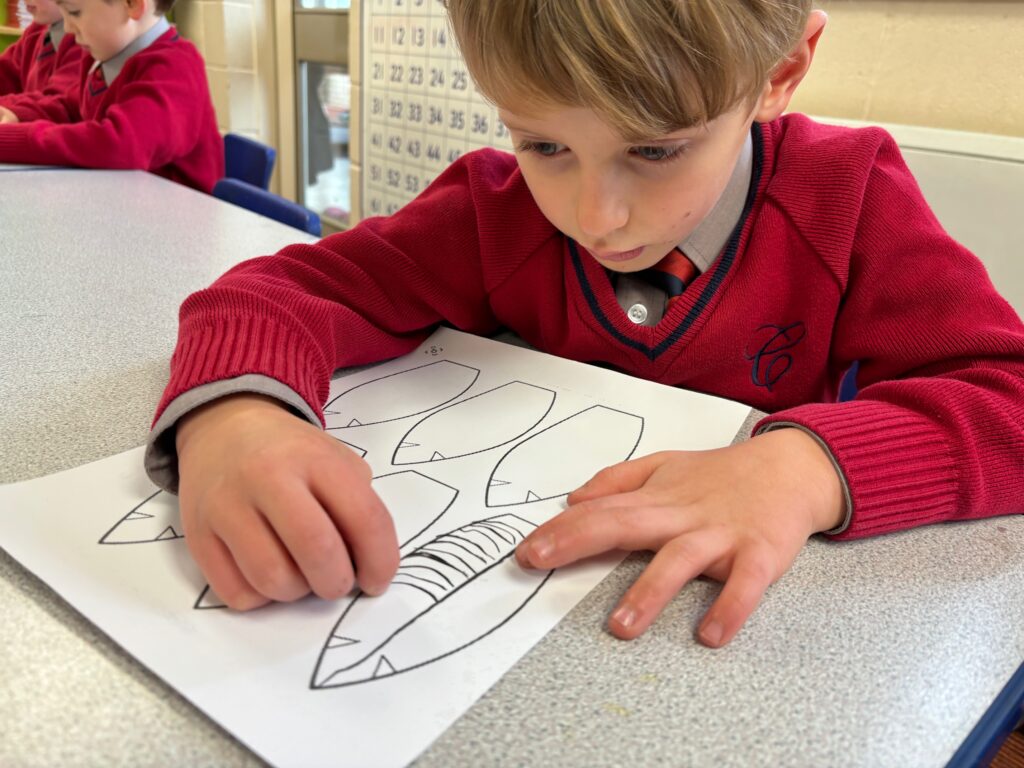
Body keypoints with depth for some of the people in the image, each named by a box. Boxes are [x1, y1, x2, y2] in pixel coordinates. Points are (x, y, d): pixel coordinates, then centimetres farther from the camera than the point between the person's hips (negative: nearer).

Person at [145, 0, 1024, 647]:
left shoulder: (850, 203, -10)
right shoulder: (497, 209, -8)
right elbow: (289, 289, -11)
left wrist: (809, 462, -32)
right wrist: (231, 416, -32)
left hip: (741, 622, 0)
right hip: (530, 596, 2)